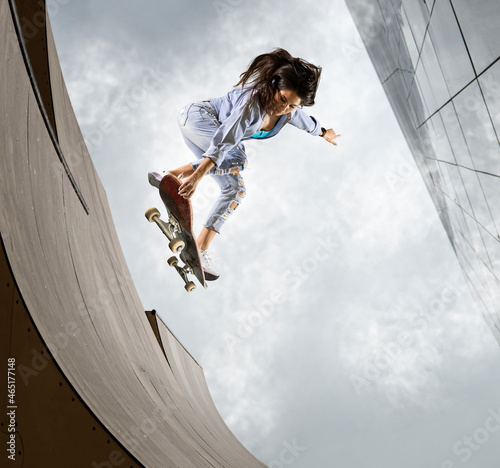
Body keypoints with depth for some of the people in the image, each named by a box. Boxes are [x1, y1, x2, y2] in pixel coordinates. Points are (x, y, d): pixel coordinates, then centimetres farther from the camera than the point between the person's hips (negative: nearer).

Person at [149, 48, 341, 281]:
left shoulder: (290, 111, -10)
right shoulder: (254, 103, -34)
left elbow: (307, 122, 16)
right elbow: (224, 141, -43)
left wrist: (324, 133, 35)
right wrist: (197, 176, -50)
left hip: (211, 132, 9)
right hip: (197, 117, -8)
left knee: (234, 190, 8)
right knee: (237, 159, -31)